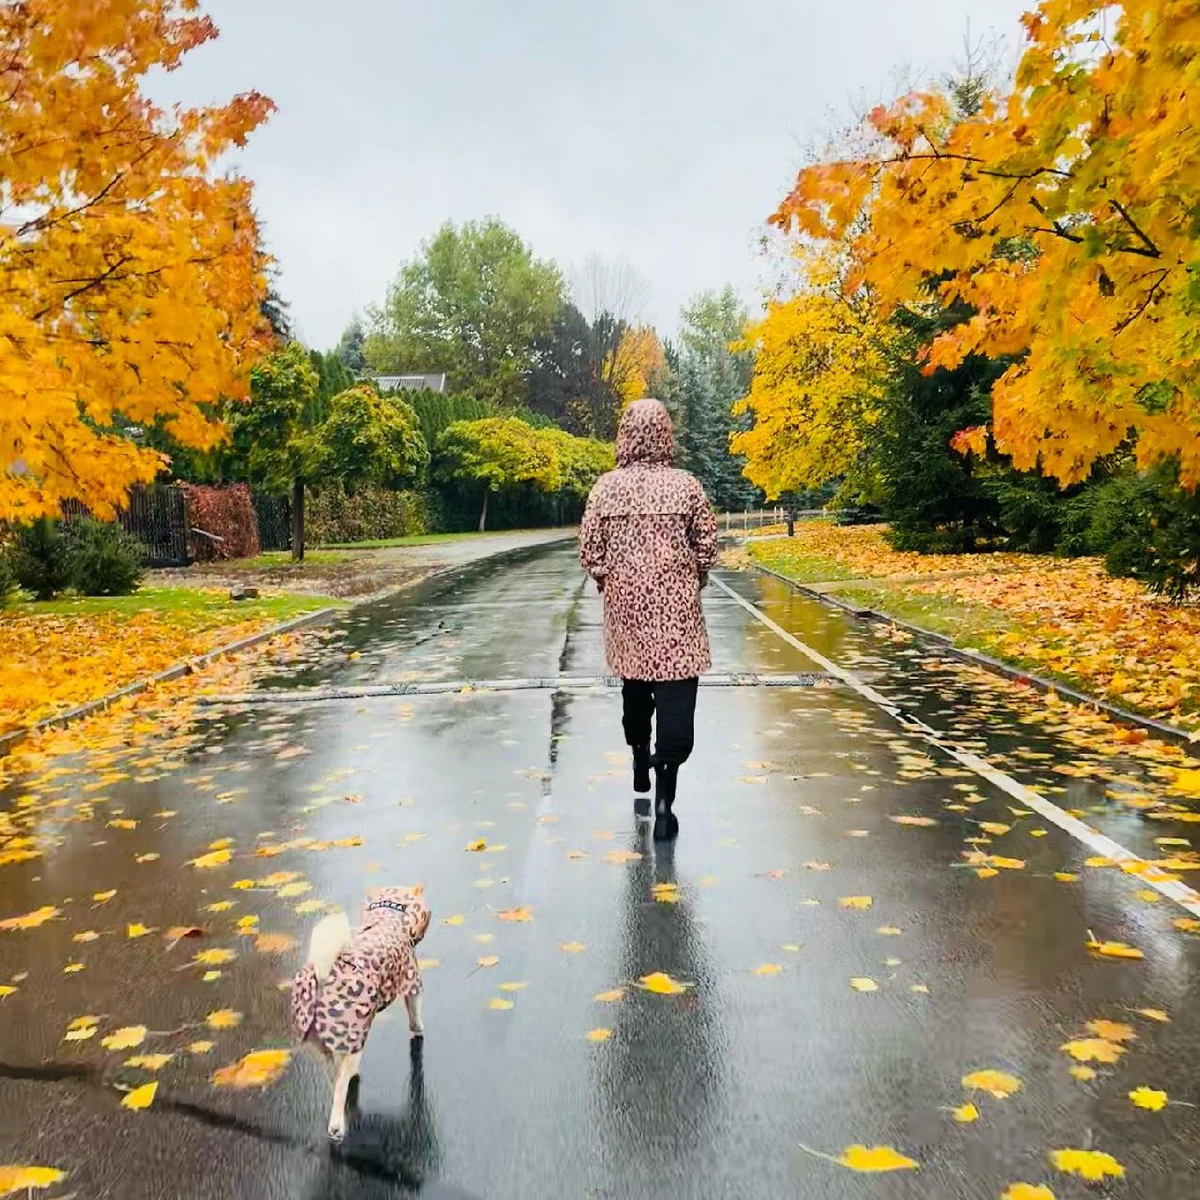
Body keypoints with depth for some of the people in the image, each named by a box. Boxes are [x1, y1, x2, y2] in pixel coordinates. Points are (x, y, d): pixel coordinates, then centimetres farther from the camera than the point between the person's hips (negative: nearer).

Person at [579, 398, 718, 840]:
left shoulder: (606, 488, -3)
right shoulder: (685, 485, -6)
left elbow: (589, 551, -2)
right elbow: (707, 548, -2)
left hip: (625, 608, 3)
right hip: (676, 609, -2)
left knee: (635, 689, 19)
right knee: (675, 698, -1)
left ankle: (641, 783, 32)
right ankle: (664, 800, -7)